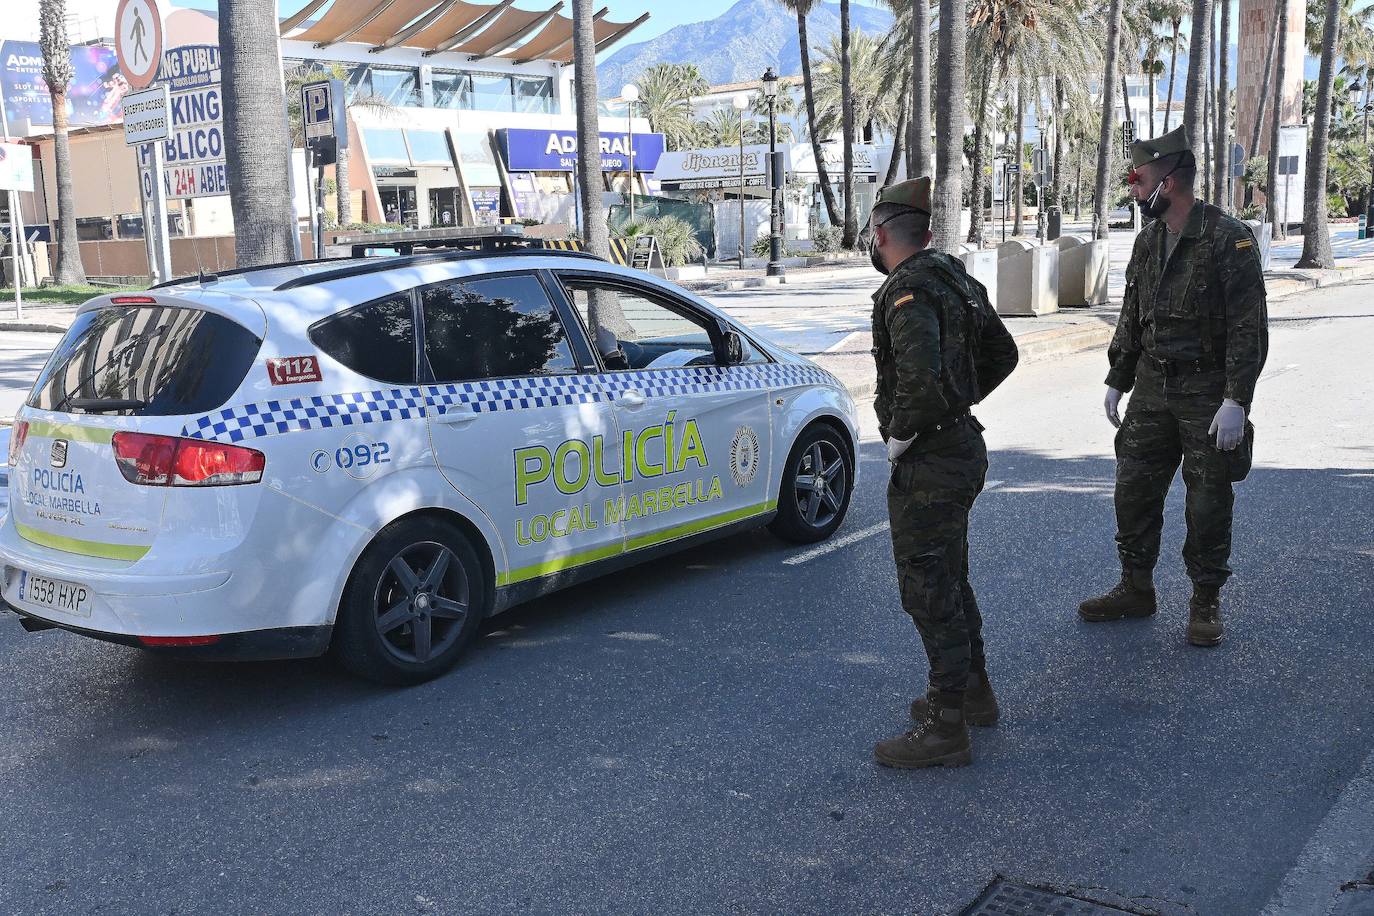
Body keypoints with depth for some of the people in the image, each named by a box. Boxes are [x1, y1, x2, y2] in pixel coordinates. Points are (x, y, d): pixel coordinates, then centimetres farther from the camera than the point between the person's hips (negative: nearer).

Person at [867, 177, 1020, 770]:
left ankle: (946, 730, 6)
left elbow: (923, 379, -35)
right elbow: (1001, 354, 22)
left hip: (928, 463, -10)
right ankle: (972, 691, 36)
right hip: (963, 446, 10)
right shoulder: (953, 278, 11)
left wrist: (900, 434, -19)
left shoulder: (907, 292, -20)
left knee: (929, 591, -2)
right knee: (949, 579, 22)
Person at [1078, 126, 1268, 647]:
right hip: (1152, 389, 7)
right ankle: (1136, 589, 24)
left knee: (1208, 503, 3)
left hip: (1208, 392, -6)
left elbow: (1249, 327, -17)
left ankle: (1206, 602, 17)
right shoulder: (1148, 242, 8)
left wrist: (1236, 399, -21)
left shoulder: (1229, 239, -14)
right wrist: (1117, 380, 14)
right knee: (1134, 489, 9)